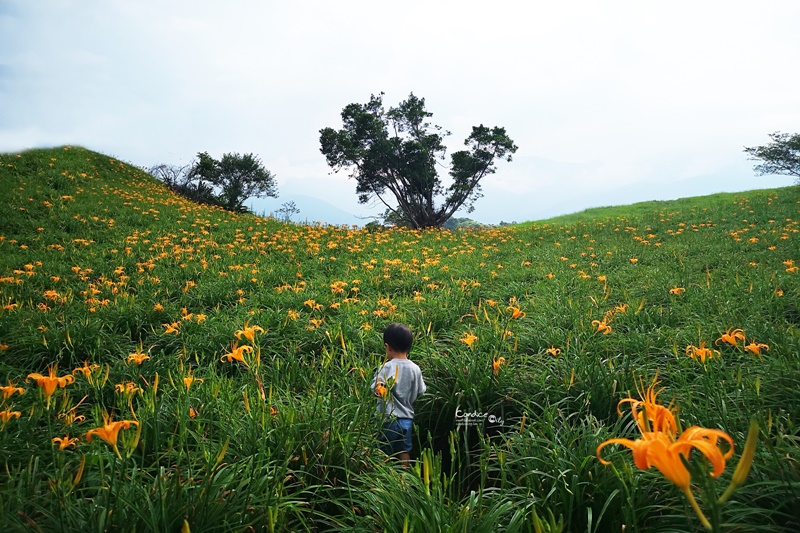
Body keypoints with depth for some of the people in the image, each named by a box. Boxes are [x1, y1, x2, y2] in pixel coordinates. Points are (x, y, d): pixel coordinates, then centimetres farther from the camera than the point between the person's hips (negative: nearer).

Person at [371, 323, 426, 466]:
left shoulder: (387, 367, -18)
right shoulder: (415, 368, -3)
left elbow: (376, 390, -29)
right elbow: (420, 392, 8)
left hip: (388, 418, -4)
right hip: (407, 418, 4)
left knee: (384, 454, 11)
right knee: (404, 452, 17)